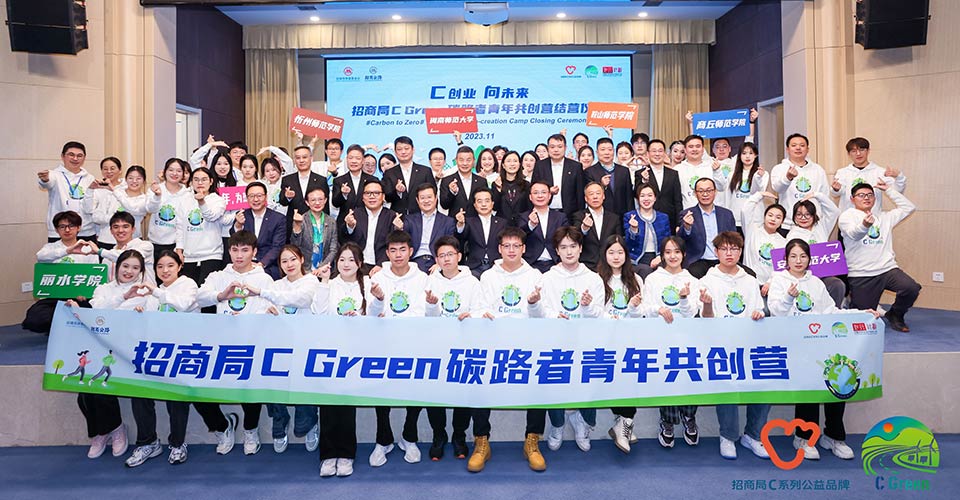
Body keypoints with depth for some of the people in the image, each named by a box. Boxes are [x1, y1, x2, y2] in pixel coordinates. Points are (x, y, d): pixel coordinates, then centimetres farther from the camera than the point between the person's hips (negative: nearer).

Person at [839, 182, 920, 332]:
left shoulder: (884, 218, 20)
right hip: (860, 275, -4)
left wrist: (888, 190, 14)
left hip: (887, 269, 4)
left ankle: (894, 315, 4)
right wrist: (864, 225, -43)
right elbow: (854, 234, -19)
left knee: (912, 288, -25)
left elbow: (909, 207, 16)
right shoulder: (847, 216, 1)